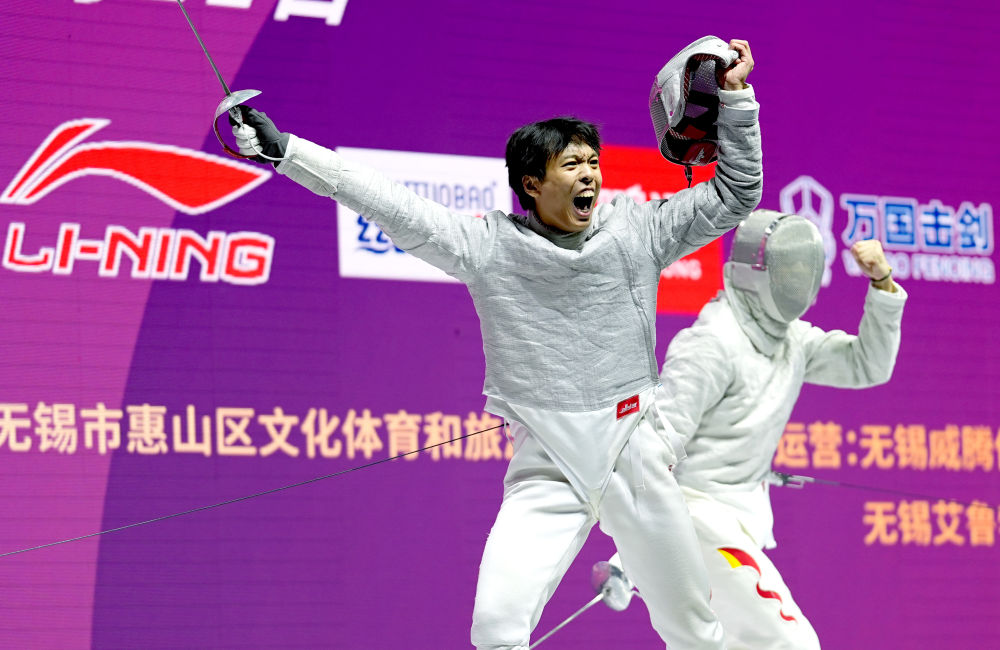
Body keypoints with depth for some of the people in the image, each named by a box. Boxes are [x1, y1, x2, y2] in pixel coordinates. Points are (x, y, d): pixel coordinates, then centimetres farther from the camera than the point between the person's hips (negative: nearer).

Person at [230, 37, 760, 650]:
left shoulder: (635, 231, -1)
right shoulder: (488, 244, -4)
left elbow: (735, 194, 3)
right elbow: (387, 202, -7)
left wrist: (733, 96, -7)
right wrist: (283, 149, -12)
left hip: (635, 456, 1)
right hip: (547, 471, -1)